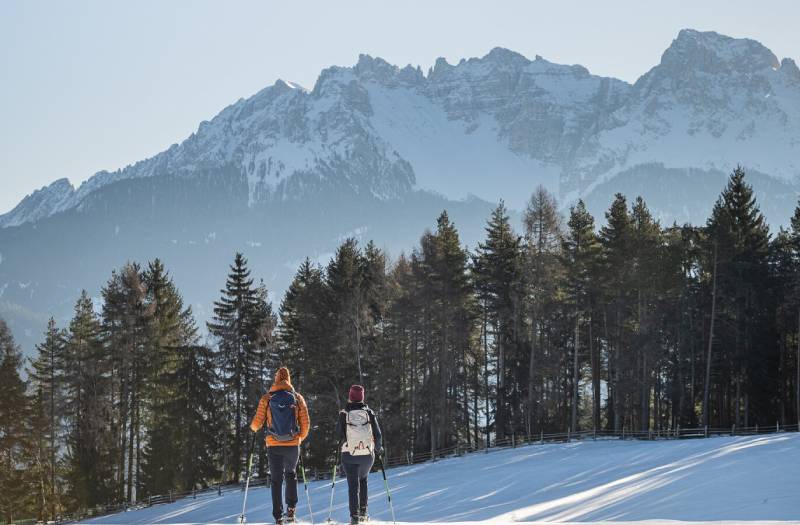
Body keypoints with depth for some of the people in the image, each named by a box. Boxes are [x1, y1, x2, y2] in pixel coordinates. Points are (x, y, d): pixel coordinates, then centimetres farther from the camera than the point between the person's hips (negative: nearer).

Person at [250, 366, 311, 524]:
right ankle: (291, 508, 11)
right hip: (293, 445, 1)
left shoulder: (267, 398, -3)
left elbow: (257, 423, -2)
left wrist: (253, 427, 22)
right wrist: (301, 437, 21)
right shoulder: (297, 398, -1)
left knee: (276, 480, 9)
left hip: (274, 446, -1)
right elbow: (306, 423, 1)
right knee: (290, 474, 23)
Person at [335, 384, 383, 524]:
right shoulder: (369, 413, -3)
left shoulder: (344, 414, -7)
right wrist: (378, 449, 18)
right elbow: (377, 435, 1)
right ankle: (363, 512, 19)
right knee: (363, 479, 24)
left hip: (349, 455, -2)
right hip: (367, 455, 2)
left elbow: (338, 435, 2)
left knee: (353, 485, 5)